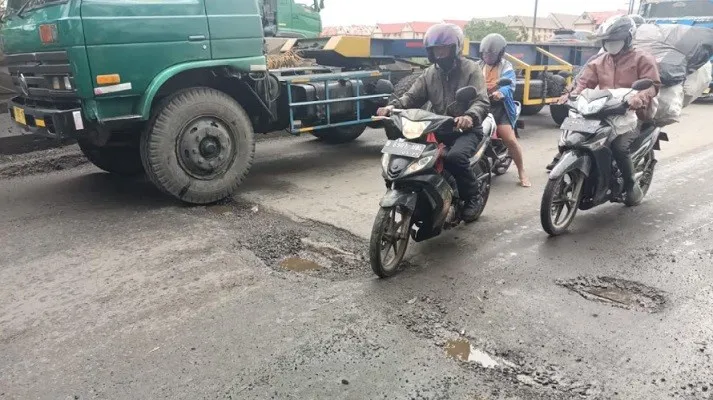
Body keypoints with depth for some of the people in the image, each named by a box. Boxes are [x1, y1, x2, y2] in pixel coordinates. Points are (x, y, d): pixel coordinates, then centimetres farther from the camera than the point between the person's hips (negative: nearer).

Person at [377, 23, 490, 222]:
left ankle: (471, 197, -8)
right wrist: (393, 106, -19)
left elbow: (482, 101, -17)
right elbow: (412, 96, 4)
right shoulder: (430, 73, 12)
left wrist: (470, 117, -41)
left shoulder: (471, 69, -4)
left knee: (455, 157, -35)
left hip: (466, 130, -5)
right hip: (438, 129, 5)